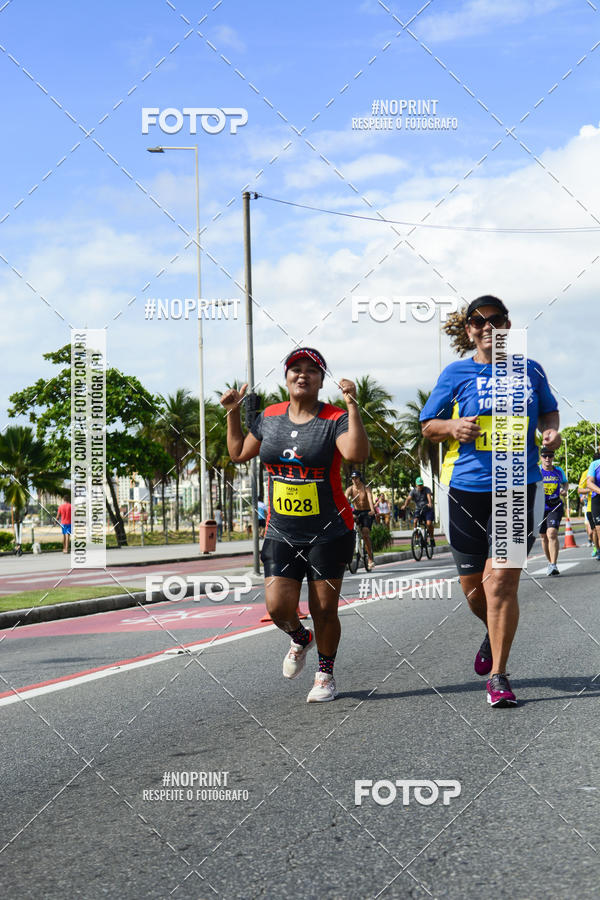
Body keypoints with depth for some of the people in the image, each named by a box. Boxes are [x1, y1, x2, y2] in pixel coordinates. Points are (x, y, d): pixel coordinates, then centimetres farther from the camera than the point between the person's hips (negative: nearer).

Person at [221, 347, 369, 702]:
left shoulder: (335, 419, -7)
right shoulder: (270, 417, 7)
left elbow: (358, 453, -26)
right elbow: (239, 452, 20)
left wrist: (353, 407, -31)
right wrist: (233, 412, 13)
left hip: (329, 532, -3)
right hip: (281, 532, 3)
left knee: (324, 609, 2)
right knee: (279, 607, -6)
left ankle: (326, 674, 23)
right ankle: (301, 639, 29)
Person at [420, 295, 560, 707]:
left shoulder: (530, 371, 9)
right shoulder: (456, 374, 6)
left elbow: (548, 411, 25)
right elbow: (428, 426, 10)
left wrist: (551, 430, 3)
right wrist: (454, 428, -11)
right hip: (466, 487, 1)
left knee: (501, 581, -12)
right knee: (474, 585, 10)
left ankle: (498, 674, -1)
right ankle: (495, 633, 43)